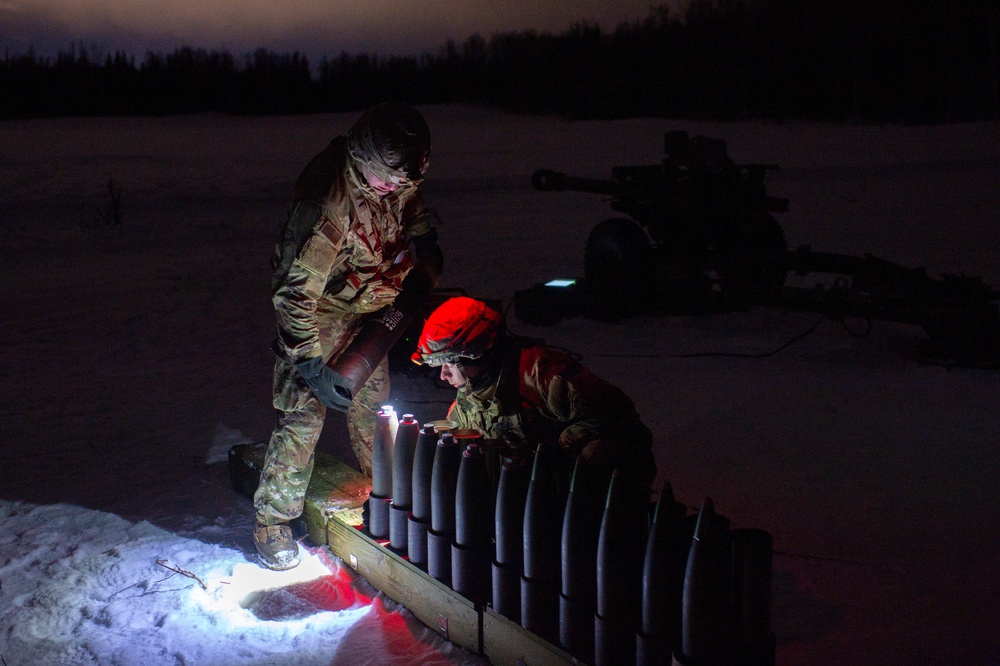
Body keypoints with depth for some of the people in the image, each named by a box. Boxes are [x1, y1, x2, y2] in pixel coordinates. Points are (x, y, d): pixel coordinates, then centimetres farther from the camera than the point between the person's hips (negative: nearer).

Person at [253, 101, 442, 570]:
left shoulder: (394, 177, -15)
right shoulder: (328, 202, -38)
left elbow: (410, 204, 15)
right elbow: (294, 291, -34)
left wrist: (424, 239, 4)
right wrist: (311, 367, -33)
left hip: (368, 310, 7)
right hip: (319, 315, -7)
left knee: (373, 404, 16)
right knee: (303, 415, -10)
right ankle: (272, 520, 1)